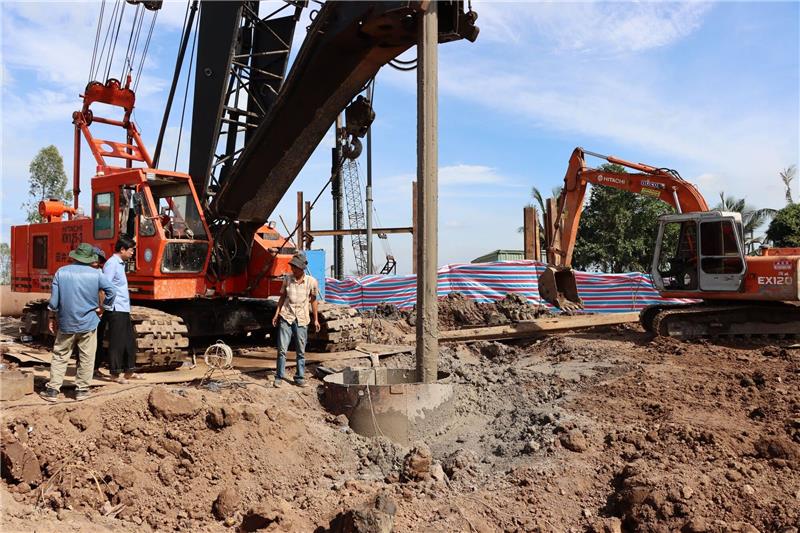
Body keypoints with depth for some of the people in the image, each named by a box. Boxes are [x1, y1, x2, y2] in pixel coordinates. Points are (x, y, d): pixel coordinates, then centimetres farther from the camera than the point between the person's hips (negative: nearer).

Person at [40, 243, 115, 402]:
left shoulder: (61, 272, -1)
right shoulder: (96, 274, -6)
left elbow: (54, 299, -1)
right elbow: (110, 291, -10)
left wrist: (52, 317, 10)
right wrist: (102, 308, 4)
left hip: (66, 323, 2)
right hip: (88, 323, -1)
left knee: (60, 356, 12)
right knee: (86, 358, 8)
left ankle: (52, 390, 11)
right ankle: (82, 390, 11)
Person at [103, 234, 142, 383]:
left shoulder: (120, 264, 17)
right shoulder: (112, 264, -13)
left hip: (124, 310, 9)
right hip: (116, 310, -9)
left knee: (130, 340, 13)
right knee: (117, 342, -1)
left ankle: (129, 371, 21)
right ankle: (115, 373, 8)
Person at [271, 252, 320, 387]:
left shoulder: (311, 282, -4)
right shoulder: (287, 279, 1)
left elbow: (313, 300, 6)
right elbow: (282, 297, 11)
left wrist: (316, 319, 6)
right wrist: (277, 314, 6)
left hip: (302, 320, -1)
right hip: (286, 317, 1)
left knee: (301, 351, 7)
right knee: (282, 349, -2)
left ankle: (300, 377, 18)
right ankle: (279, 377, 8)